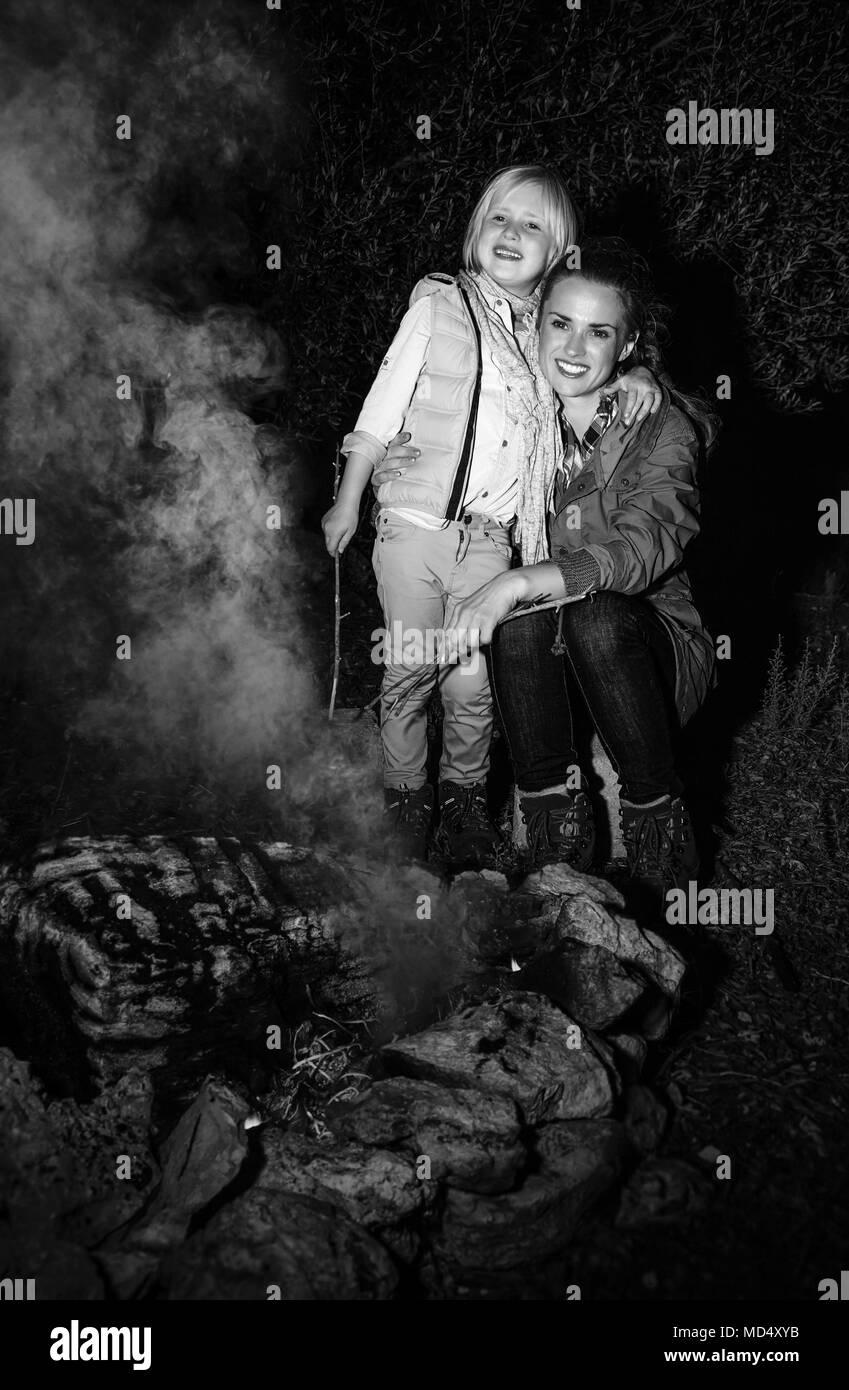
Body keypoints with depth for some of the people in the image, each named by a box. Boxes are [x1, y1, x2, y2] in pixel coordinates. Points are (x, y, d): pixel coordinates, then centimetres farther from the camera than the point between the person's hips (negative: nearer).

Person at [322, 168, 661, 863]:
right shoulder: (439, 303, -1)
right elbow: (382, 406, 2)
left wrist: (637, 374, -2)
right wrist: (347, 503, 4)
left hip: (489, 540, 2)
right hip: (415, 525, -2)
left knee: (474, 682, 5)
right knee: (409, 673, 5)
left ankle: (464, 795, 26)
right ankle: (405, 794, 23)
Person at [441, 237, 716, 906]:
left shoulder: (664, 429, -10)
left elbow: (641, 549, -27)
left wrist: (518, 583, -41)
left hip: (653, 649, -2)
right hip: (545, 662, 2)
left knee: (597, 613, -35)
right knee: (523, 613, -31)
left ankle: (660, 828, -16)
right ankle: (557, 827, -21)